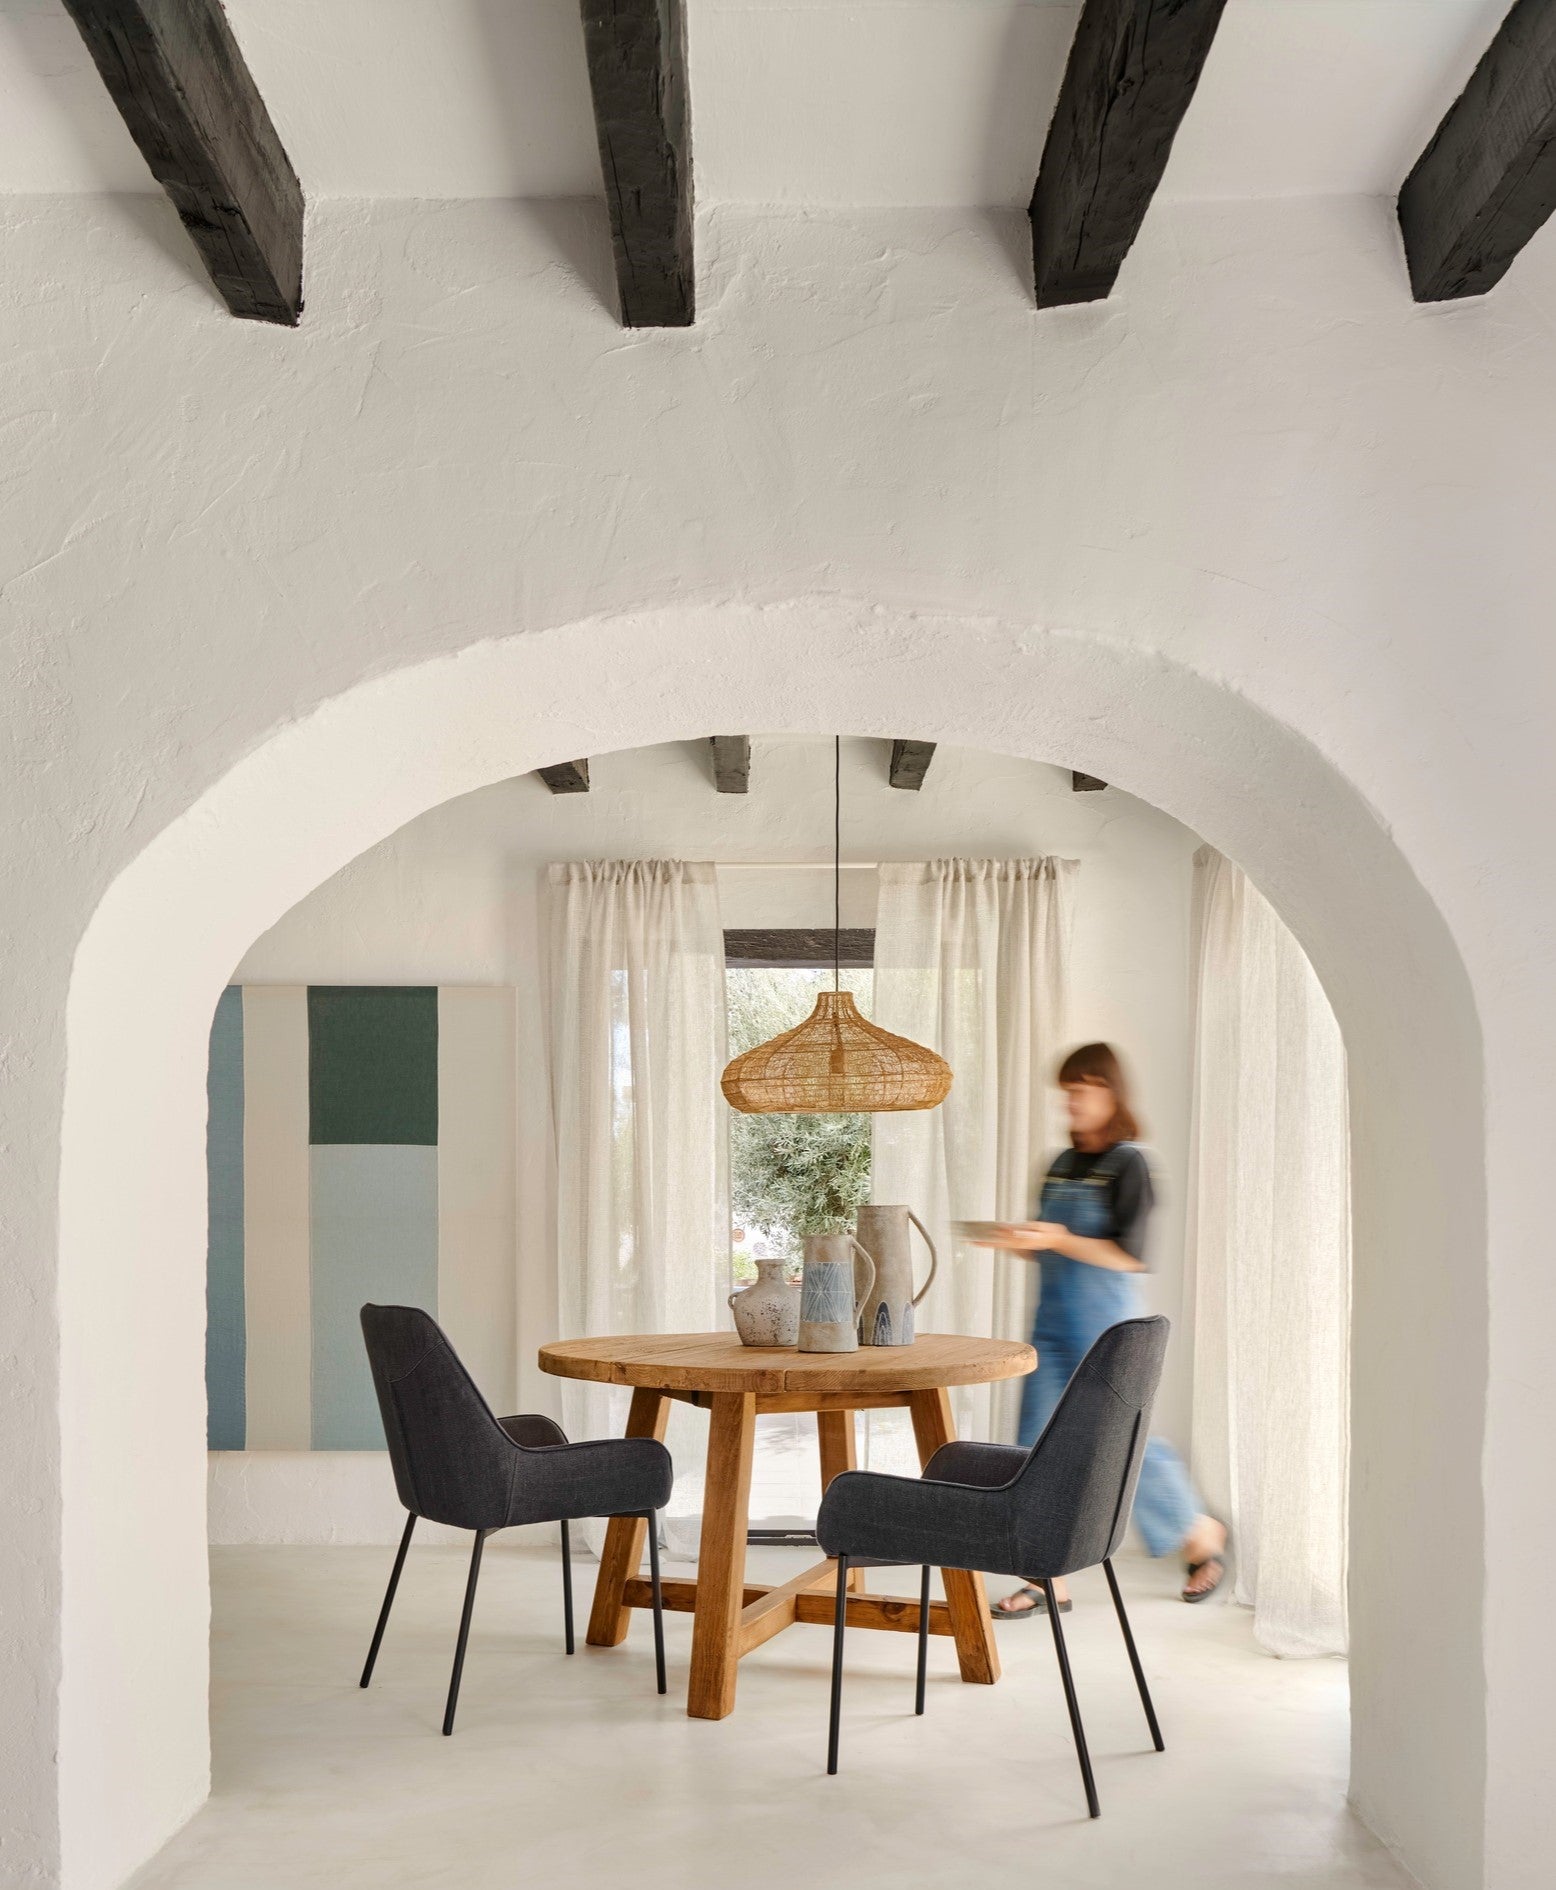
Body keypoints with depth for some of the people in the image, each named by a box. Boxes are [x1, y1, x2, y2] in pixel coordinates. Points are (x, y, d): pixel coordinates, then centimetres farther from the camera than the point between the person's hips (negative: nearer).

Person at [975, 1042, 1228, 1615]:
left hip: (1105, 1328, -7)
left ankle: (1202, 1532, 24)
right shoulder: (1062, 1164, 13)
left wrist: (1057, 1239, -23)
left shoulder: (1128, 1164, -8)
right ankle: (1050, 1583, 5)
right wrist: (1019, 1241, -1)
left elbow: (1129, 1256, -16)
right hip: (1052, 1322, 7)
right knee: (1039, 1445, 0)